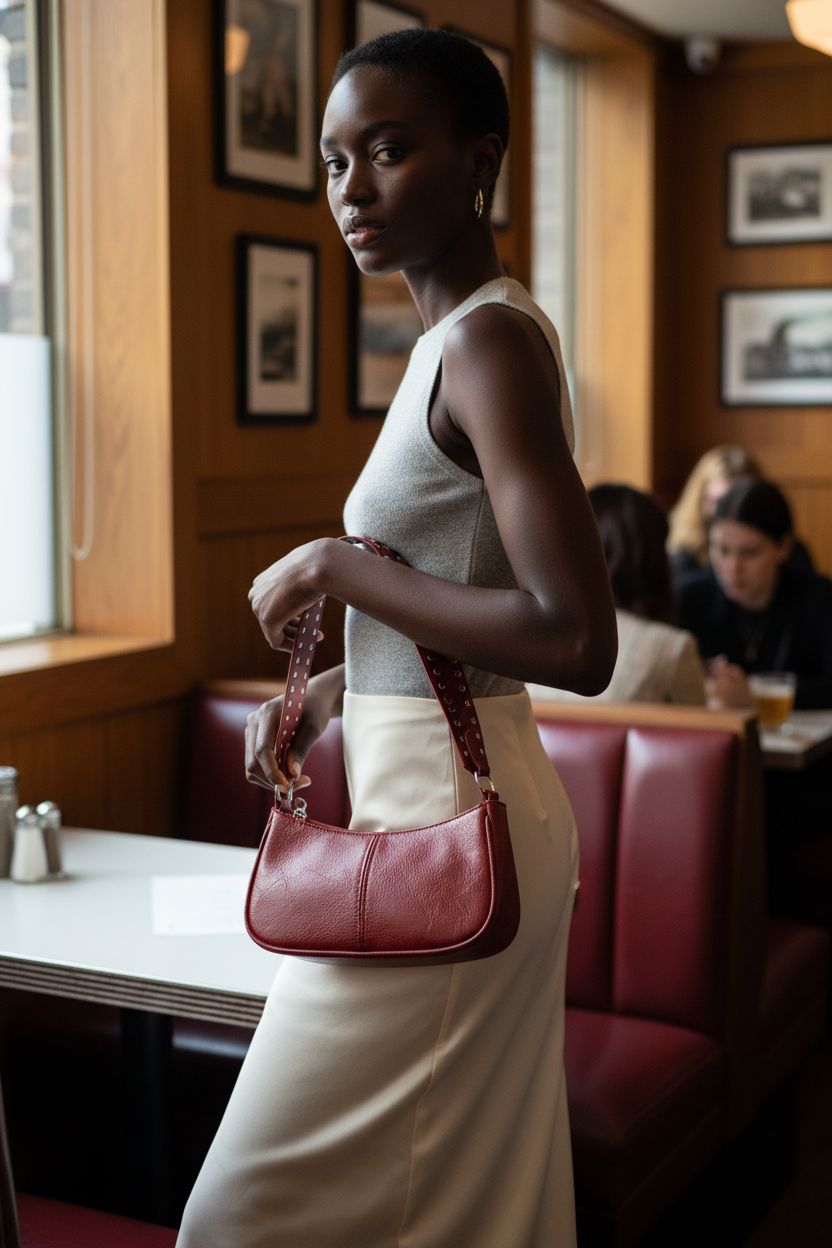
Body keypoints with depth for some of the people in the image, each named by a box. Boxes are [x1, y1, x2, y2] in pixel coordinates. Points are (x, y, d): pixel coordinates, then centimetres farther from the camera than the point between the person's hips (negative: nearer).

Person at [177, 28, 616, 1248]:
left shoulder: (490, 341, -17)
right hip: (459, 807, 10)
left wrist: (336, 567, -18)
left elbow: (577, 642, -26)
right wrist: (325, 694, 8)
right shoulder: (460, 339, 12)